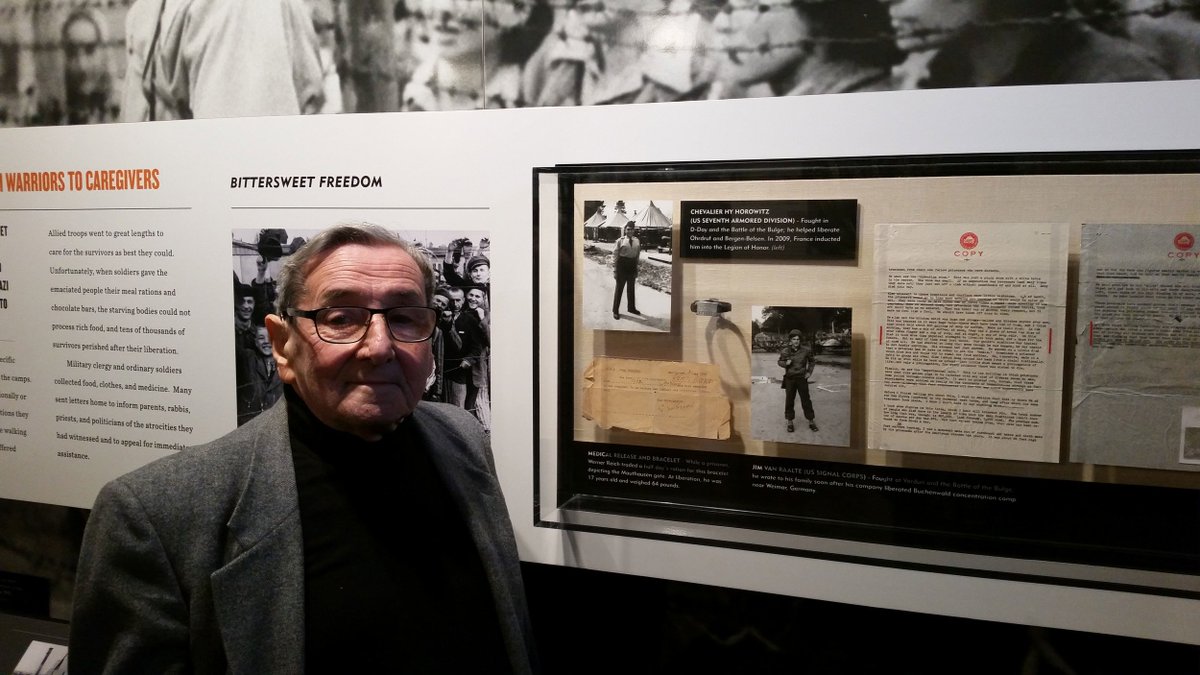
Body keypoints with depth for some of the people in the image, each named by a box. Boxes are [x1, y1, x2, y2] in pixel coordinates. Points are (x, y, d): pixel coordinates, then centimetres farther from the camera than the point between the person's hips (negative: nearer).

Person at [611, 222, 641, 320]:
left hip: (632, 264, 4)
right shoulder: (620, 240, -9)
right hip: (622, 264, -4)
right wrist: (615, 270, -11)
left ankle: (631, 307, 36)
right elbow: (615, 255, -8)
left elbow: (638, 254, 10)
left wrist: (636, 268, 11)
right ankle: (615, 311, 14)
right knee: (619, 287, 4)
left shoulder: (637, 241, 2)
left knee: (631, 287, 18)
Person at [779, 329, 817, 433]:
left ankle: (811, 422, 16)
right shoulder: (785, 351, -8)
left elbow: (812, 361, 11)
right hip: (789, 378, 0)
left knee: (806, 400, 4)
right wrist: (786, 363, -15)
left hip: (802, 378, 0)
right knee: (789, 401, 7)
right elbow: (780, 362, 6)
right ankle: (790, 422, 20)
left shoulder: (806, 350, -6)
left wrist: (809, 371, 1)